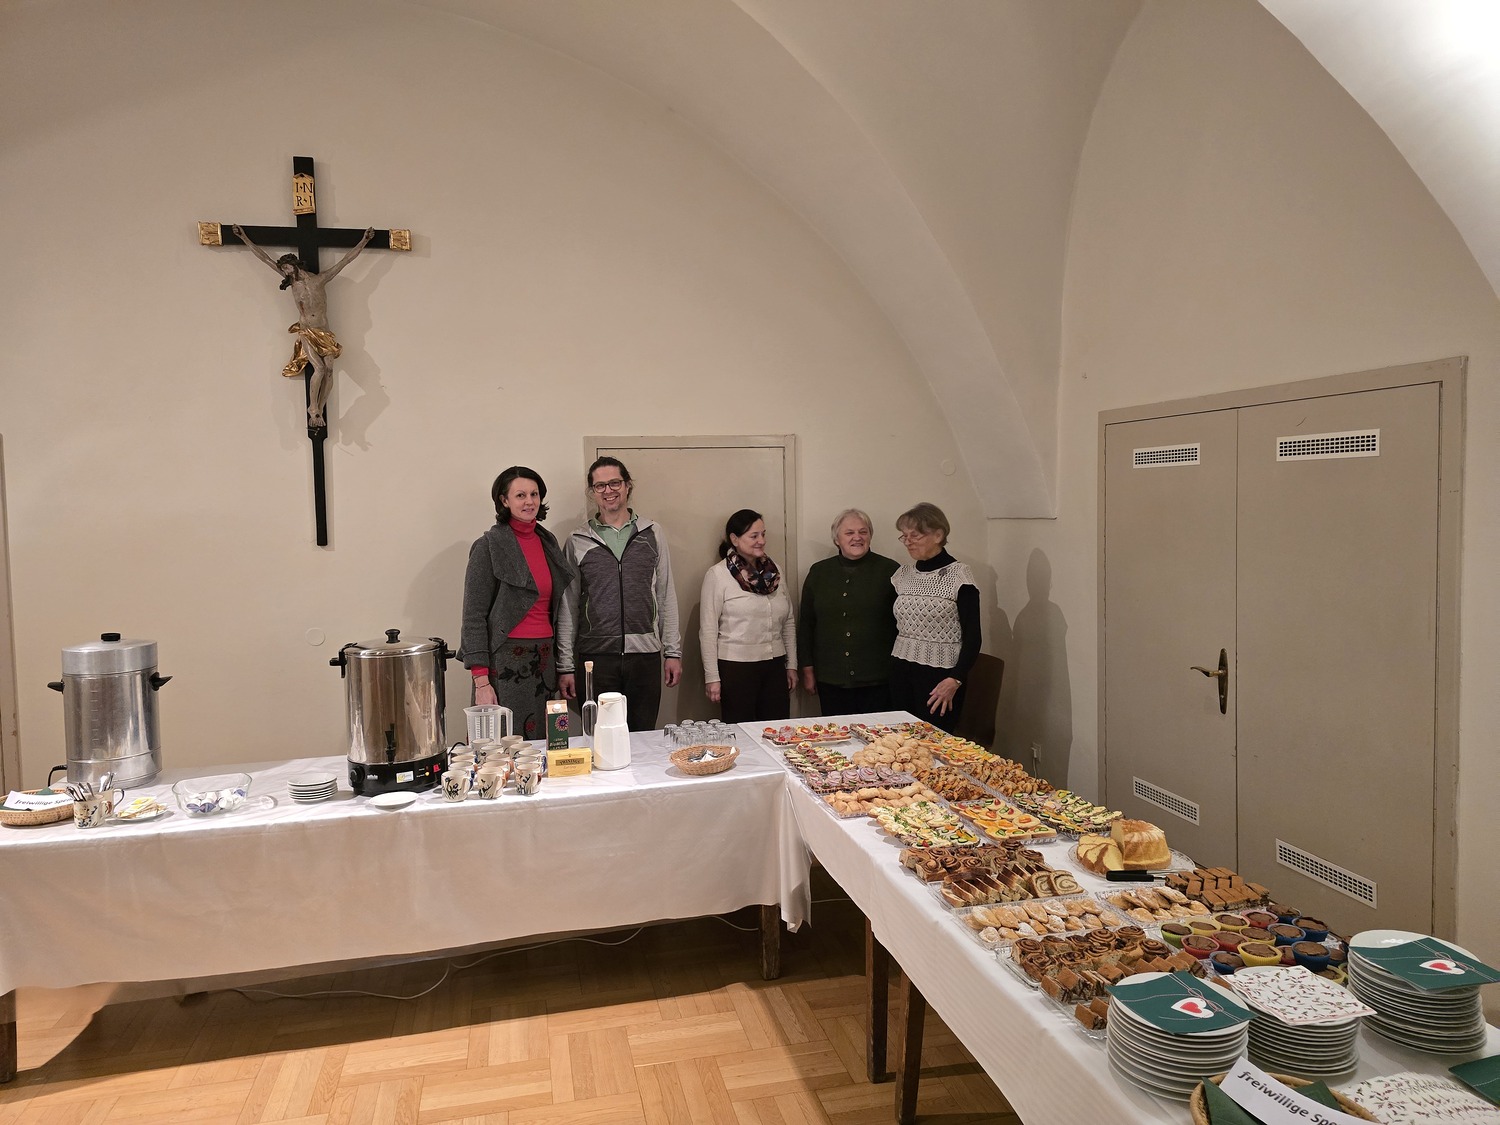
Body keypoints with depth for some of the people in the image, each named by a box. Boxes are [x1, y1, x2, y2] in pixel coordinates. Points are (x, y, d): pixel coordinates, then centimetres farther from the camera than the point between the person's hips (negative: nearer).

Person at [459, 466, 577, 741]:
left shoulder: (548, 541, 12)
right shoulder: (489, 546, -5)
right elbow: (474, 617, -8)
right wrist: (481, 680, -14)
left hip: (544, 660, 6)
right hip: (505, 660, -5)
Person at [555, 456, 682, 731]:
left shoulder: (652, 534, 8)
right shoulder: (577, 542, 5)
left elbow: (666, 595, 9)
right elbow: (568, 607, 6)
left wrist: (673, 651, 6)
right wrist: (566, 666, 2)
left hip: (645, 656, 1)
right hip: (595, 657, -1)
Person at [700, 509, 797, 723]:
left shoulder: (773, 571, 9)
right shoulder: (717, 575, -5)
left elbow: (788, 622, 15)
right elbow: (708, 630, -7)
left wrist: (792, 665, 12)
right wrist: (712, 677, -10)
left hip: (774, 667, 5)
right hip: (736, 668, -4)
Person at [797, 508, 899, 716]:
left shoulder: (890, 570, -1)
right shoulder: (819, 572, 7)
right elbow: (805, 624, 11)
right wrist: (807, 669, 8)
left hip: (877, 681, -2)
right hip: (830, 680, 2)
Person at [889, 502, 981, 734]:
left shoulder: (959, 575, -7)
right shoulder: (903, 575, 10)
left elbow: (972, 636, -9)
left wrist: (955, 679, -18)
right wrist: (892, 667, 10)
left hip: (940, 675, -5)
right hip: (901, 672, 5)